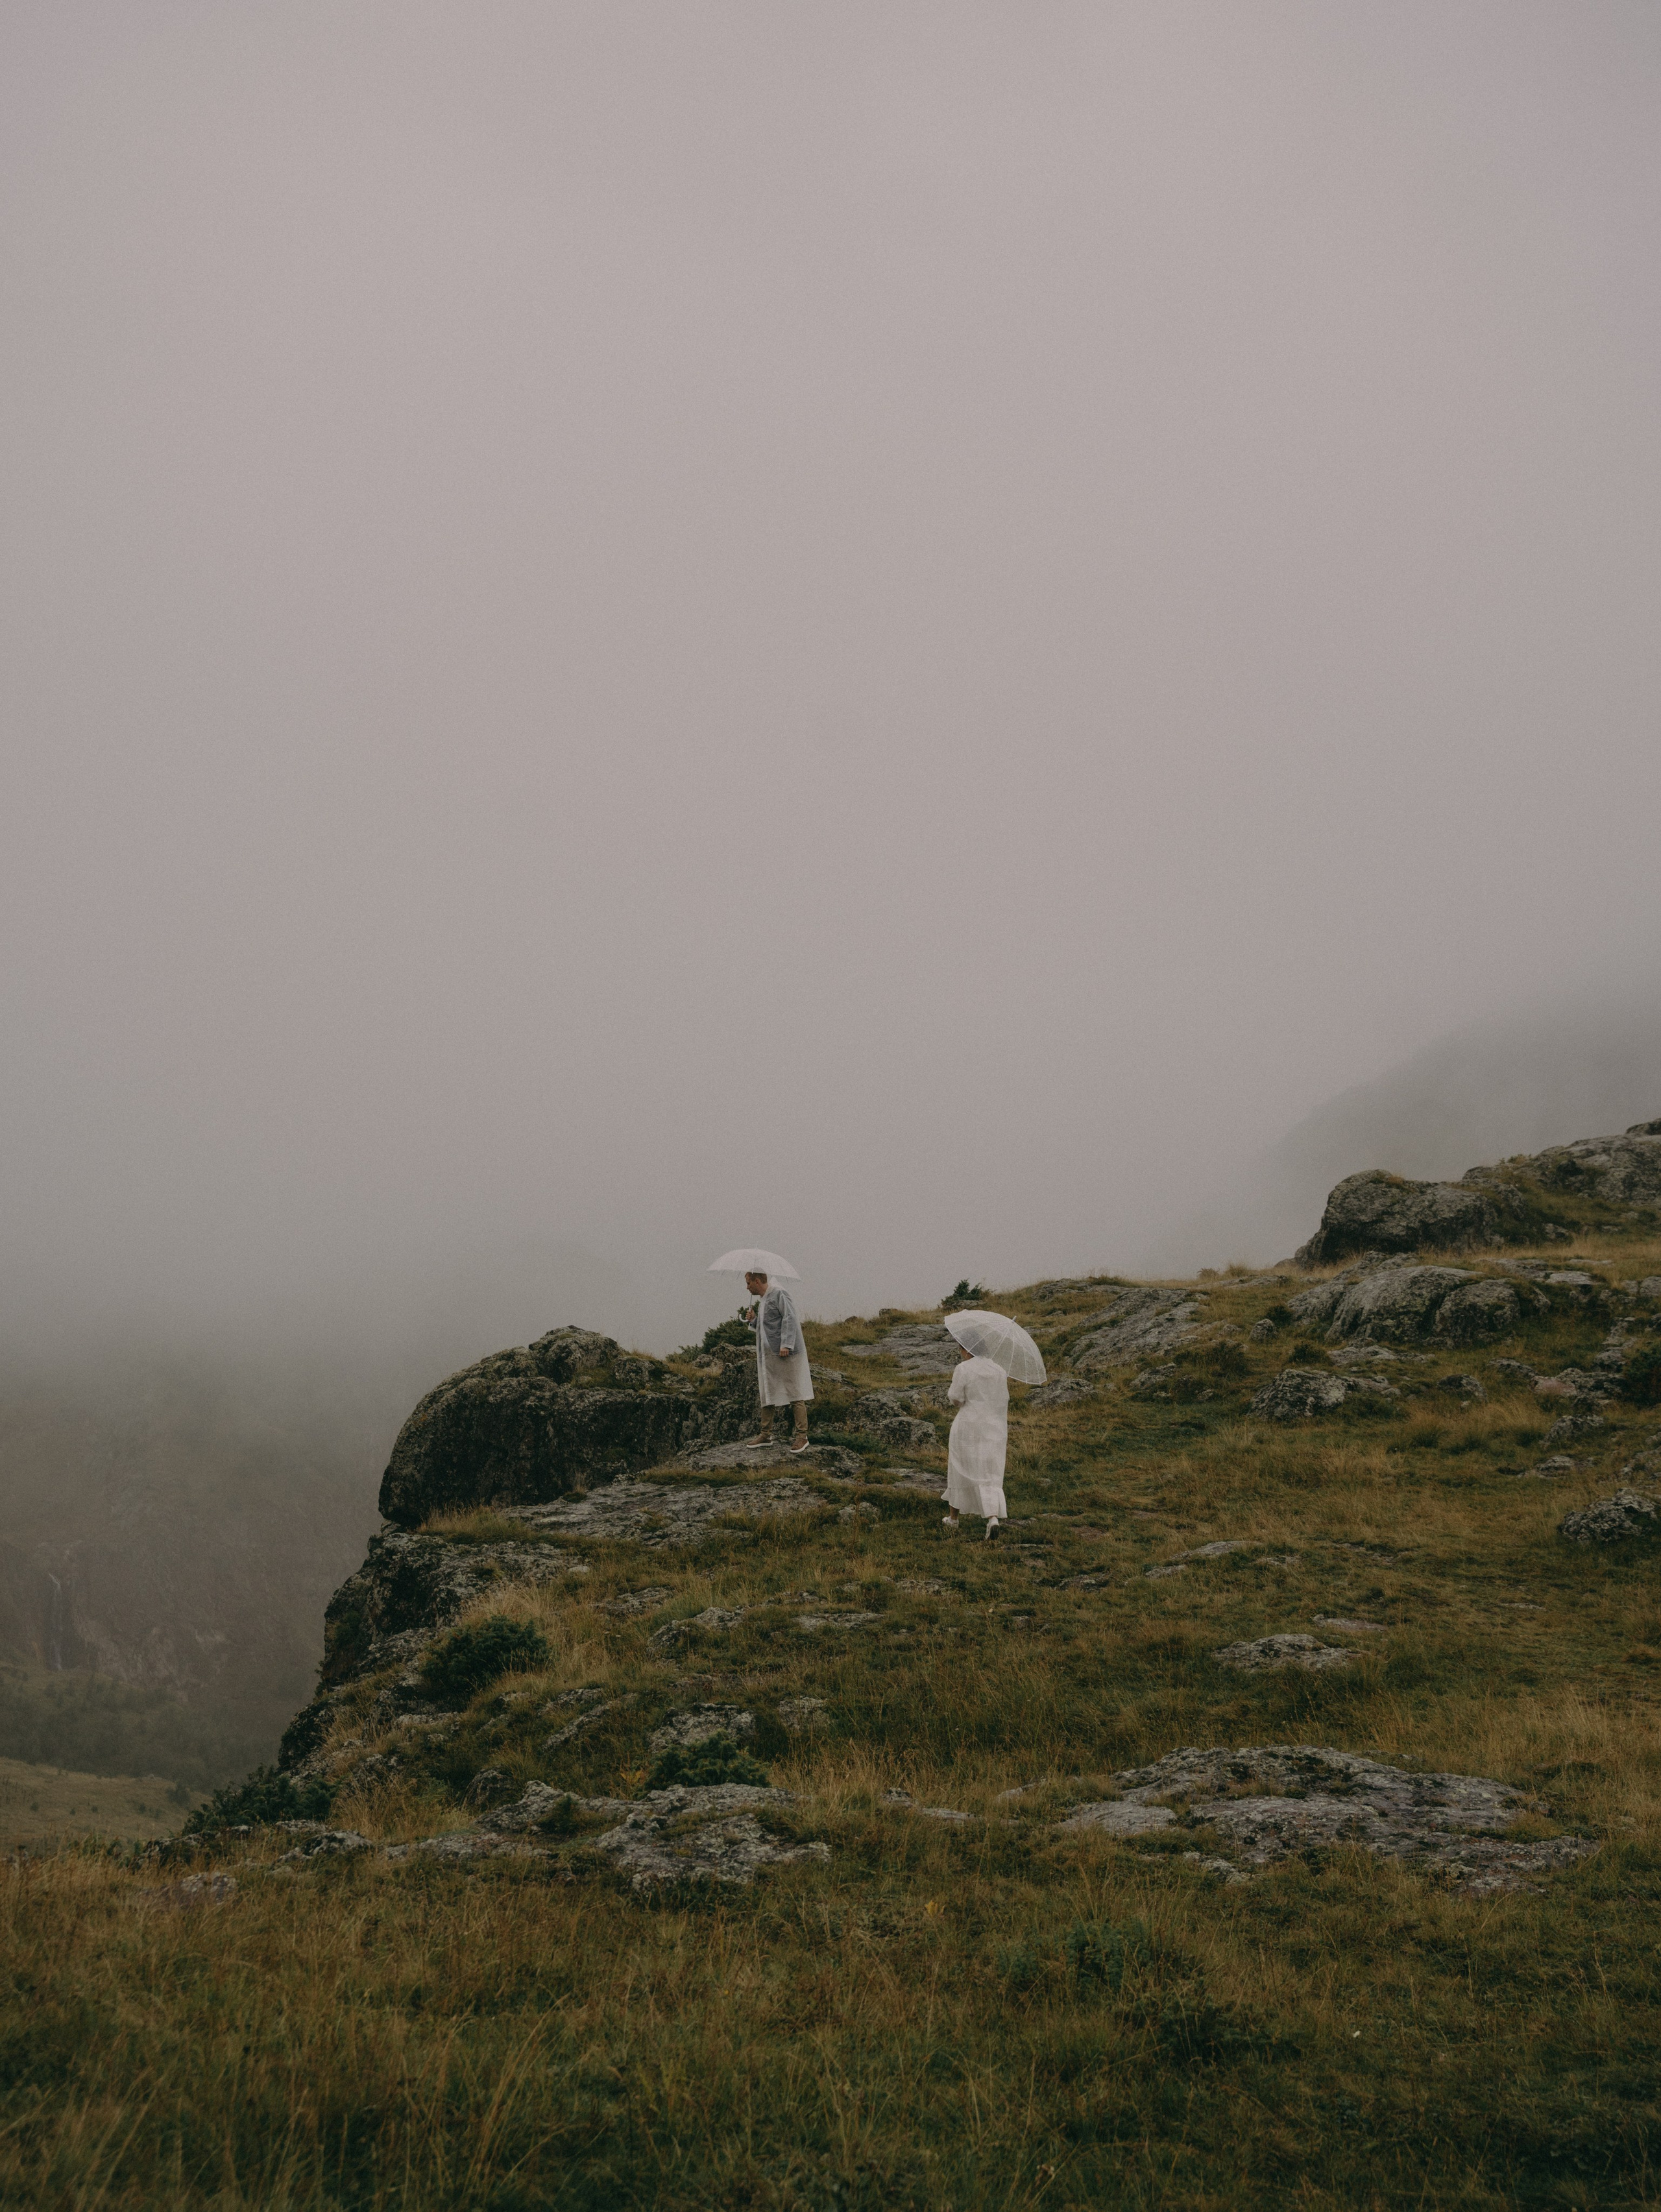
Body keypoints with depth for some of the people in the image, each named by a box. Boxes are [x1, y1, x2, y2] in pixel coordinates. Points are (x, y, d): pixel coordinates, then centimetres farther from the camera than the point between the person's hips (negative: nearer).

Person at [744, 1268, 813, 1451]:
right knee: (766, 1396, 10)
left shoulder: (779, 1294, -8)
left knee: (795, 1395, -5)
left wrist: (786, 1345, -24)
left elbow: (789, 1319, -17)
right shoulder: (761, 1300, 21)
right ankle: (766, 1436, 17)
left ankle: (802, 1436, -4)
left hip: (786, 1354, -10)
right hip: (767, 1356, 10)